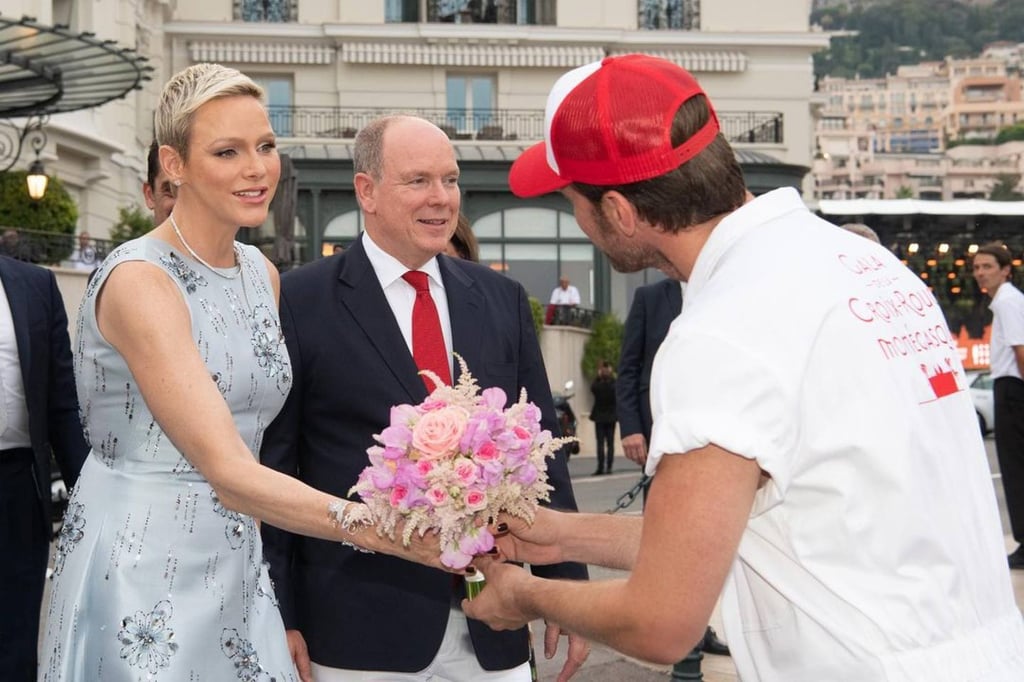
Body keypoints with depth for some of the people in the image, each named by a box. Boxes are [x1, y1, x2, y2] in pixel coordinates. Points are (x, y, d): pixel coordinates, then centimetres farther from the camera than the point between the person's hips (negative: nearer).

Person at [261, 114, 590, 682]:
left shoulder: (503, 299, 8)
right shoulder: (300, 302, -5)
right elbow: (271, 466, -5)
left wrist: (567, 582, 8)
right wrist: (280, 619, -7)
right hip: (359, 631, -3)